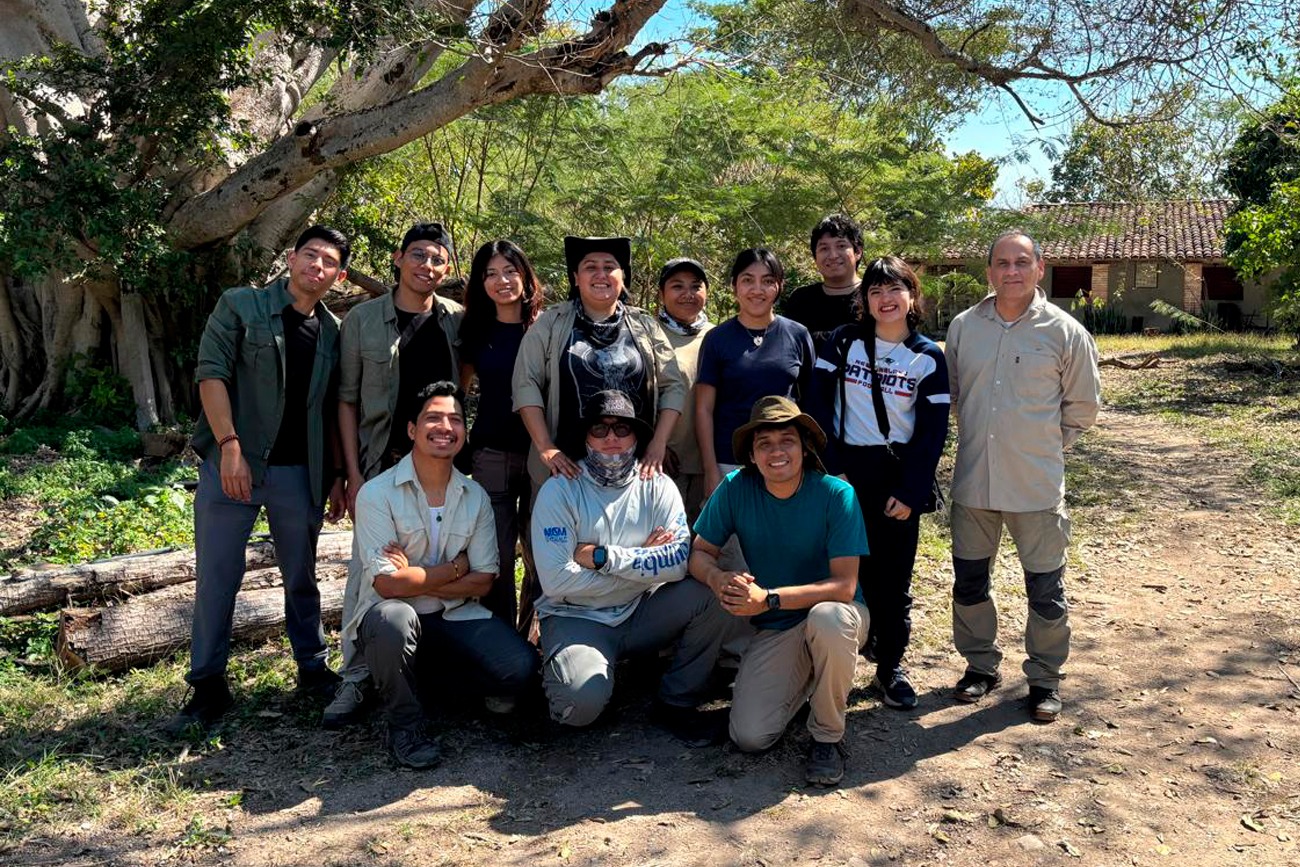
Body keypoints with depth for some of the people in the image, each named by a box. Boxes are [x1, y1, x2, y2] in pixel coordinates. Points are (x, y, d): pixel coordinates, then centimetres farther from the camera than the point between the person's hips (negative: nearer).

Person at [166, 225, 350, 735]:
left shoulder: (333, 333, 11)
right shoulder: (239, 306, 1)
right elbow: (211, 373, -8)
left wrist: (336, 476, 9)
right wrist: (231, 446, -17)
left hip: (299, 473, 3)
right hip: (232, 464, -3)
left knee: (302, 577, 13)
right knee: (216, 579, 2)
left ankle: (313, 669, 28)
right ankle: (208, 687, 14)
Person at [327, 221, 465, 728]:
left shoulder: (458, 320, 6)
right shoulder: (362, 320, 2)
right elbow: (347, 400, 2)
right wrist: (353, 474, -5)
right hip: (382, 466, -1)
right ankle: (355, 682, 7)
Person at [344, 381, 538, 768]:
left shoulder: (476, 497, 4)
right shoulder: (377, 493, -10)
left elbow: (483, 582, -1)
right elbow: (387, 584, -18)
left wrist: (415, 578, -13)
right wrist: (455, 568, -8)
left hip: (456, 616, 4)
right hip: (391, 617, -3)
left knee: (520, 668, -20)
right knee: (393, 618, -39)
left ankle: (437, 675, 14)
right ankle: (404, 725, -10)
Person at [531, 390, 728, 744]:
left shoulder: (657, 486, 0)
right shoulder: (559, 490, -8)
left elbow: (680, 562, -16)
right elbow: (556, 581, -19)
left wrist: (604, 556, -21)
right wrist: (644, 561, -13)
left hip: (640, 612, 4)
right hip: (577, 618, -3)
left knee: (709, 594, -21)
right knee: (582, 703, -31)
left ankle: (677, 702, -1)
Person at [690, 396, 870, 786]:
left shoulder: (836, 494, -20)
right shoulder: (735, 489, -11)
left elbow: (844, 586, -23)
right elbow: (700, 553, -5)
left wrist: (768, 598, -33)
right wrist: (719, 578, -29)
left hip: (835, 613, -2)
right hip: (775, 629, 3)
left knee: (828, 618, -40)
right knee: (749, 737, -13)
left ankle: (828, 736, -13)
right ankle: (806, 680, 20)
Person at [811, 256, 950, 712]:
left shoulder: (928, 357, 2)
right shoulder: (842, 341, 0)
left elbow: (933, 431, 0)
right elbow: (818, 404, -3)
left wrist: (911, 491, -6)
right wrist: (830, 466, -11)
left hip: (899, 476, 1)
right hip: (846, 470, -1)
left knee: (893, 576, 6)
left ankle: (890, 668, 19)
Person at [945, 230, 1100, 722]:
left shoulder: (1065, 332, -5)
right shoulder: (964, 327, 2)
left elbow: (1081, 409, 6)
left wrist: (1044, 447, 7)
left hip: (1038, 484, -2)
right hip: (972, 480, 3)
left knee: (1045, 589, 7)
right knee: (969, 582, 13)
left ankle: (1044, 678, 25)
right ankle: (980, 665, 32)